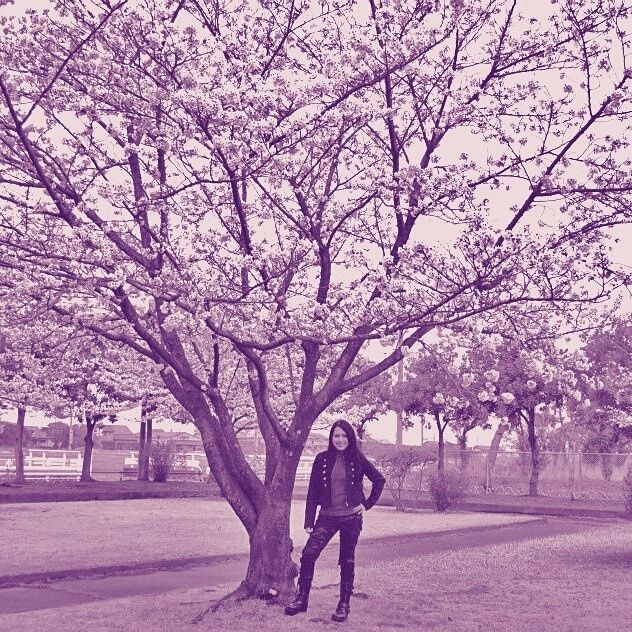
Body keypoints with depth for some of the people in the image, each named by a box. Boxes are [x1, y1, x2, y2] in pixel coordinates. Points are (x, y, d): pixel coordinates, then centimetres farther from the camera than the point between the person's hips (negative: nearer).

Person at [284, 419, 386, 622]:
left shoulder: (357, 460, -1)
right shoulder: (322, 459, 1)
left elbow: (379, 480, 9)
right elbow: (313, 491, 2)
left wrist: (368, 504, 2)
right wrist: (309, 520, -3)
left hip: (351, 517, -1)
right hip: (327, 516, 1)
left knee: (347, 561, 6)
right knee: (309, 554, -14)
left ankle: (344, 605, 16)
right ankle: (301, 598, -2)